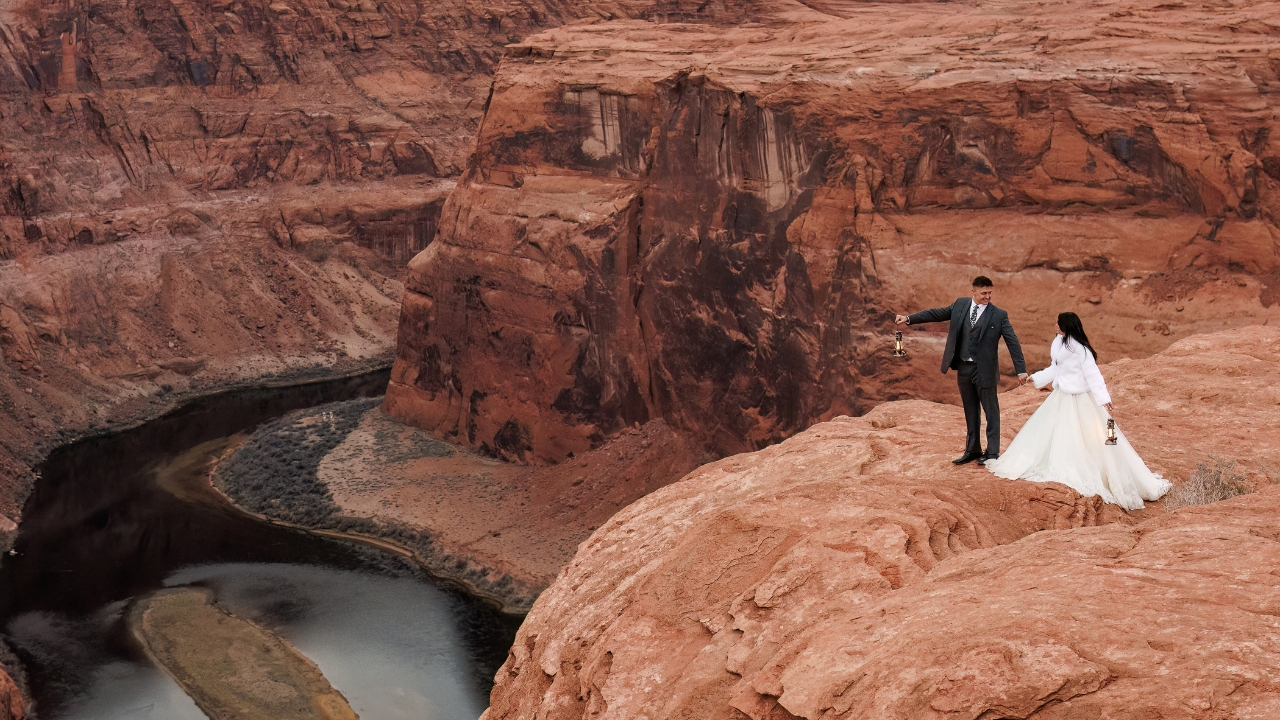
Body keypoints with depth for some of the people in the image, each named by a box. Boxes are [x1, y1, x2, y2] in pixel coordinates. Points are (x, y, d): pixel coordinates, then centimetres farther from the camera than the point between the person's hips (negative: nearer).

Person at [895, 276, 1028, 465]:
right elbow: (936, 314, 10)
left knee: (991, 412, 3)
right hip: (964, 368, 4)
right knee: (970, 412, 14)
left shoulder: (999, 315, -8)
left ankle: (992, 453, 11)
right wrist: (909, 318, 6)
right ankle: (972, 450, 24)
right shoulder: (960, 305, 3)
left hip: (985, 370, -4)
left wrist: (1021, 370, -13)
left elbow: (1013, 342, -8)